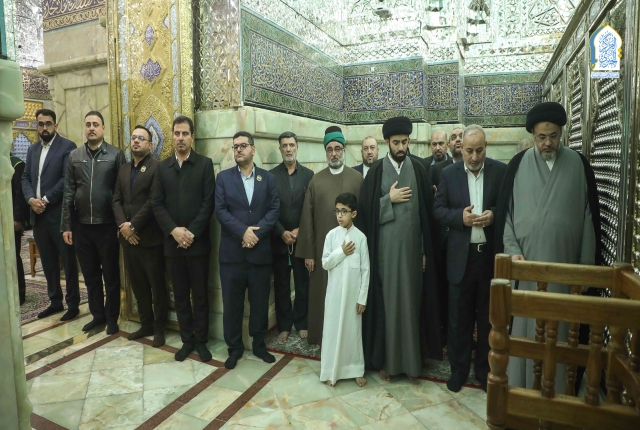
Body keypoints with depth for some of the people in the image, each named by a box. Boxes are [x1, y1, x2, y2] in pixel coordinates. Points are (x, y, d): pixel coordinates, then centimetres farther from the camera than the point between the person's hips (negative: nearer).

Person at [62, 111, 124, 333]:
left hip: (107, 225, -3)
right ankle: (97, 315, 29)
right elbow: (69, 192, 6)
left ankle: (112, 318, 22)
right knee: (90, 274, 13)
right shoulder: (74, 156, 7)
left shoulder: (116, 155, -3)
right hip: (82, 226, 4)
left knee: (111, 274, 8)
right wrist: (66, 225, 4)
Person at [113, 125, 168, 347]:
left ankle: (159, 328, 18)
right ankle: (146, 324, 28)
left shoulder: (157, 168, -8)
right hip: (127, 237, 7)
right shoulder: (123, 169, 15)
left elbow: (153, 202, -16)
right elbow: (116, 200, 9)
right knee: (137, 284, 14)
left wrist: (133, 226, -15)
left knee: (157, 285, 4)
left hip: (150, 237, -7)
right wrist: (123, 225, -6)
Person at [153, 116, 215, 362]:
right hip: (172, 242, 3)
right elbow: (156, 203, 3)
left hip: (198, 242, -3)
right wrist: (174, 230, -11)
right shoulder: (162, 167, 9)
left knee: (200, 294, 7)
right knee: (180, 295, 11)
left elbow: (208, 203, -8)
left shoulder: (205, 164, -1)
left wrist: (192, 233, -14)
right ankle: (187, 340, 25)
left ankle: (201, 340, 21)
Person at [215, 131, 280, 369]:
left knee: (260, 301, 10)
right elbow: (220, 210, -5)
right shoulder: (223, 177, 4)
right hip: (232, 251, 0)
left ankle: (259, 344, 28)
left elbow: (274, 209, -2)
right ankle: (234, 347, 23)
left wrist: (256, 232, -15)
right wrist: (243, 231, -16)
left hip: (260, 250, 1)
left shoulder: (268, 178, 7)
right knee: (232, 302, 7)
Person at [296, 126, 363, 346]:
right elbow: (307, 218, 2)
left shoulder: (357, 178, 1)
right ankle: (321, 336, 25)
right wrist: (308, 252, -1)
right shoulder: (316, 180, 4)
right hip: (322, 248, 1)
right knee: (322, 293, 8)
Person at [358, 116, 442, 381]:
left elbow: (427, 210, 5)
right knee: (386, 300, 4)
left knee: (411, 300, 8)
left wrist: (426, 248, 2)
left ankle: (411, 359, 23)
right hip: (385, 246, -1)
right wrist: (389, 199, -13)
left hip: (412, 245, 2)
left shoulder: (418, 169, 5)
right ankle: (386, 358, 19)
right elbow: (366, 209, -1)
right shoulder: (376, 171, 1)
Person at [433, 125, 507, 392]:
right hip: (460, 256, 0)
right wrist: (460, 216, -15)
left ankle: (485, 370, 31)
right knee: (459, 317, 9)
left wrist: (493, 213, -17)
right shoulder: (449, 174, 3)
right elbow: (438, 210, 2)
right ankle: (458, 369, 26)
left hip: (491, 255, 0)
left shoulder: (501, 171, 1)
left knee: (489, 317, 13)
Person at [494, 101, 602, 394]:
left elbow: (590, 216, 4)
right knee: (525, 328, 7)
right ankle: (520, 386, 22)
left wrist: (587, 265, 2)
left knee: (560, 330, 9)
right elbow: (505, 211, 3)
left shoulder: (579, 165, 2)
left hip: (565, 264, 1)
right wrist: (511, 250, -7)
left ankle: (558, 390, 26)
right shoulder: (518, 164, 1)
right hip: (526, 263, 0)